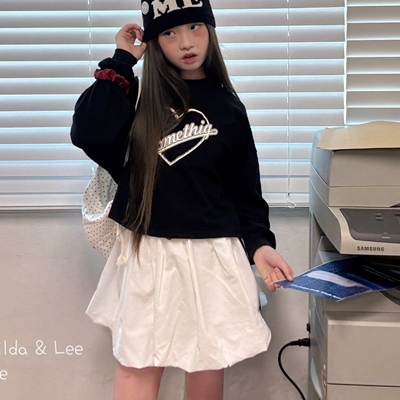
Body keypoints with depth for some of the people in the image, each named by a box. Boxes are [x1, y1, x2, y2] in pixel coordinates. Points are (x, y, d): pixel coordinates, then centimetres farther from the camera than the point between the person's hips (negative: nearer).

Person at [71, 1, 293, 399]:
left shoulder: (227, 107, 4)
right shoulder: (138, 96, 4)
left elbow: (245, 191, 6)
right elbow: (87, 134, -15)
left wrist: (259, 244, -9)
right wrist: (122, 62, -7)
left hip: (211, 255, 0)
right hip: (147, 253, 0)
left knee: (207, 366, 9)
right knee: (135, 368, 3)